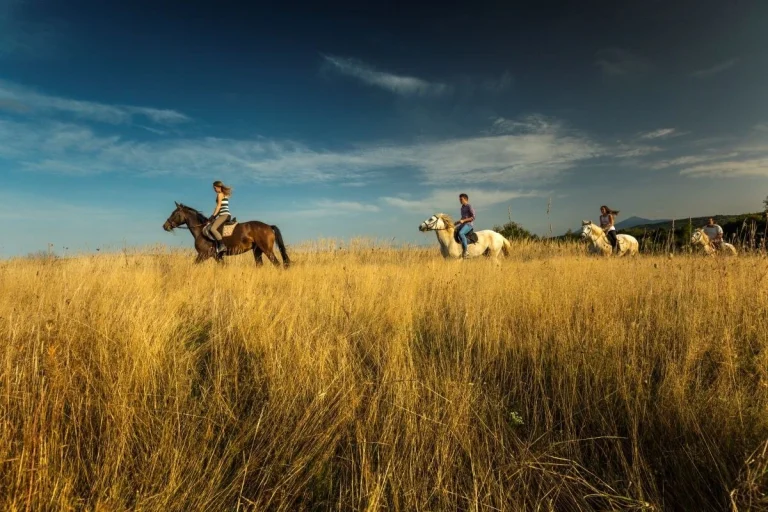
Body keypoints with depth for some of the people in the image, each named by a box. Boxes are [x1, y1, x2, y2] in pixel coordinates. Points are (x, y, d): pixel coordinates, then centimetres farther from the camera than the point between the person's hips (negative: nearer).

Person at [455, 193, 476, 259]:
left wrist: (463, 220, -20)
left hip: (469, 224, -9)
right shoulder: (462, 207, 19)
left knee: (461, 233, -34)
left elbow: (473, 217, -14)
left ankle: (465, 252, -33)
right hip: (463, 224, 9)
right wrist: (458, 222, 12)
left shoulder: (469, 206, -6)